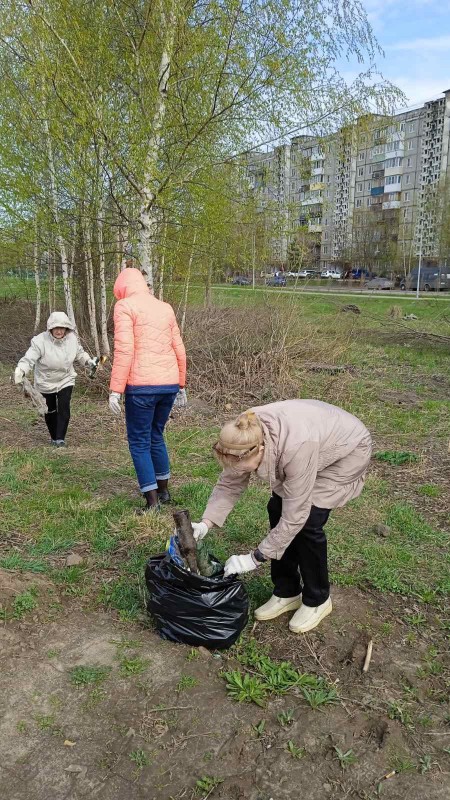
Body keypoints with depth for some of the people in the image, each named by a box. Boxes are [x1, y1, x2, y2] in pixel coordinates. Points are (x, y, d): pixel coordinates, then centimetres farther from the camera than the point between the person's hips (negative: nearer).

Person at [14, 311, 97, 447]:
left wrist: (89, 361, -5)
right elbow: (28, 359, -29)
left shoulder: (72, 339, -12)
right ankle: (54, 437, 32)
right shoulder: (40, 341, -25)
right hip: (46, 383, -1)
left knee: (64, 408, -11)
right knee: (50, 411, 12)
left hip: (65, 380, 1)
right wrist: (20, 371, -46)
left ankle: (60, 439, -2)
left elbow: (79, 353, 9)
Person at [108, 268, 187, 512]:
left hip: (142, 385, -6)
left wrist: (115, 389, -12)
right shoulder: (165, 308, 16)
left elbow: (124, 349, -12)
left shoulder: (125, 306, -1)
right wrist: (181, 386, 23)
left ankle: (152, 502, 4)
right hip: (169, 384, 6)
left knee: (139, 442, 5)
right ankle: (163, 490, 32)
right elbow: (179, 350, 15)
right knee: (156, 436, 22)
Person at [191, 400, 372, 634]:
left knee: (308, 521, -16)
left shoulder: (296, 448, -43)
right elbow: (229, 483, -11)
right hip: (319, 438, 6)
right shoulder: (246, 437, -25)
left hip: (348, 449, -6)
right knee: (277, 510, -3)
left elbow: (294, 516, -33)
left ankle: (317, 600, 8)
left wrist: (254, 558, -26)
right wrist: (205, 523, -24)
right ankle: (286, 592, 15)